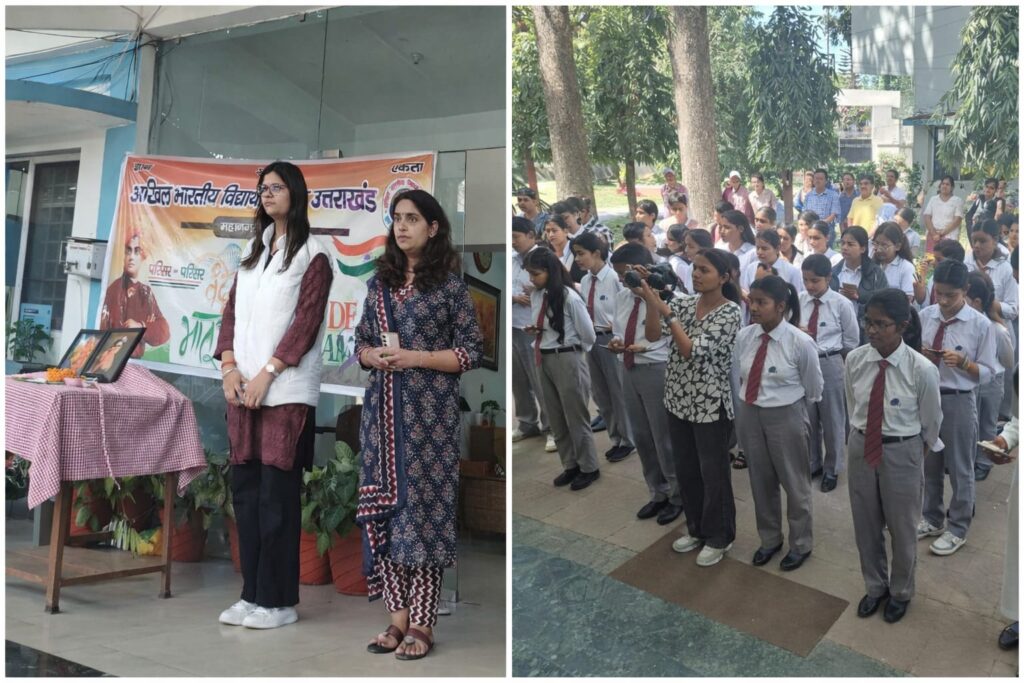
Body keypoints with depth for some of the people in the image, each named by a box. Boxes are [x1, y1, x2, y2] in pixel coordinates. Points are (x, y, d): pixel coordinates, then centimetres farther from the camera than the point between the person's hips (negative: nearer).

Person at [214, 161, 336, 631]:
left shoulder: (312, 255, -1)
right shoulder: (252, 251, 18)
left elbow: (306, 323, -10)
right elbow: (231, 311, 13)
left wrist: (266, 374, -15)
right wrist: (229, 366, -2)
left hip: (286, 392, -6)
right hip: (243, 387, 6)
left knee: (277, 496, -4)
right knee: (245, 491, 8)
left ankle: (278, 601, 5)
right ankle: (252, 593, 18)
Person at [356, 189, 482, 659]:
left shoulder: (450, 284, -3)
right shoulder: (380, 282, 12)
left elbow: (472, 352, -5)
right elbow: (361, 343, 17)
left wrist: (416, 358, -15)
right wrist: (373, 356, -5)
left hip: (429, 414, -5)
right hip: (383, 412, 5)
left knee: (424, 506, -3)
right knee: (383, 506, 4)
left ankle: (423, 623, 7)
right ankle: (398, 615, 15)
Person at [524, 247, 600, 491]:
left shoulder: (569, 297, -19)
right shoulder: (536, 296, 4)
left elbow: (589, 336, -10)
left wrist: (570, 350, 5)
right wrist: (534, 330, 2)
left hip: (567, 361, -7)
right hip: (545, 361, 7)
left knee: (576, 418, 5)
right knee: (556, 420, 15)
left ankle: (589, 468, 21)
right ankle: (570, 465, 29)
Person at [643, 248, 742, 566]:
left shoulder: (730, 312, -15)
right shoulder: (683, 302, 2)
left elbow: (693, 351, -25)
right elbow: (652, 335, -9)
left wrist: (666, 311, -28)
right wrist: (652, 304, -25)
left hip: (710, 406, -6)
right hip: (678, 400, 6)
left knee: (713, 474, 7)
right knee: (686, 471, 18)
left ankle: (719, 537, 25)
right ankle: (697, 528, 36)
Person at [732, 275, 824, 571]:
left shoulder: (800, 342, -20)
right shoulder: (744, 336, -8)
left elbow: (813, 390, -5)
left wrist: (789, 407, 9)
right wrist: (747, 406, 11)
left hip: (786, 417, -4)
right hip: (749, 414, 4)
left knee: (794, 483, 15)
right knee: (760, 482, 19)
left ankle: (800, 544, 35)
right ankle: (769, 539, 40)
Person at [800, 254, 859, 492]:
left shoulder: (842, 304, -11)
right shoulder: (799, 300, -1)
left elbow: (852, 341, -1)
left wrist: (829, 352, 3)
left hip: (830, 364, -3)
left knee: (832, 420, 9)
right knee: (807, 418, 14)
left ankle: (831, 469, 24)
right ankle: (812, 464, 32)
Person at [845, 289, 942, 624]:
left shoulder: (921, 369, -22)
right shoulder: (854, 359, -12)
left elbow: (932, 420, -4)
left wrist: (921, 452, 9)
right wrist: (860, 438, 13)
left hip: (902, 452, -3)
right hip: (861, 447, 3)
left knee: (901, 528, 16)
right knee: (865, 526, 18)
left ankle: (900, 591, 42)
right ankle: (875, 586, 44)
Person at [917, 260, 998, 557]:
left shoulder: (980, 325, -12)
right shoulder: (925, 316, -1)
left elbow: (987, 373, -8)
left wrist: (962, 362, -25)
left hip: (959, 401, -4)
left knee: (960, 468, 10)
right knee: (929, 464, 19)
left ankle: (957, 529, 27)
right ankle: (932, 518, 37)